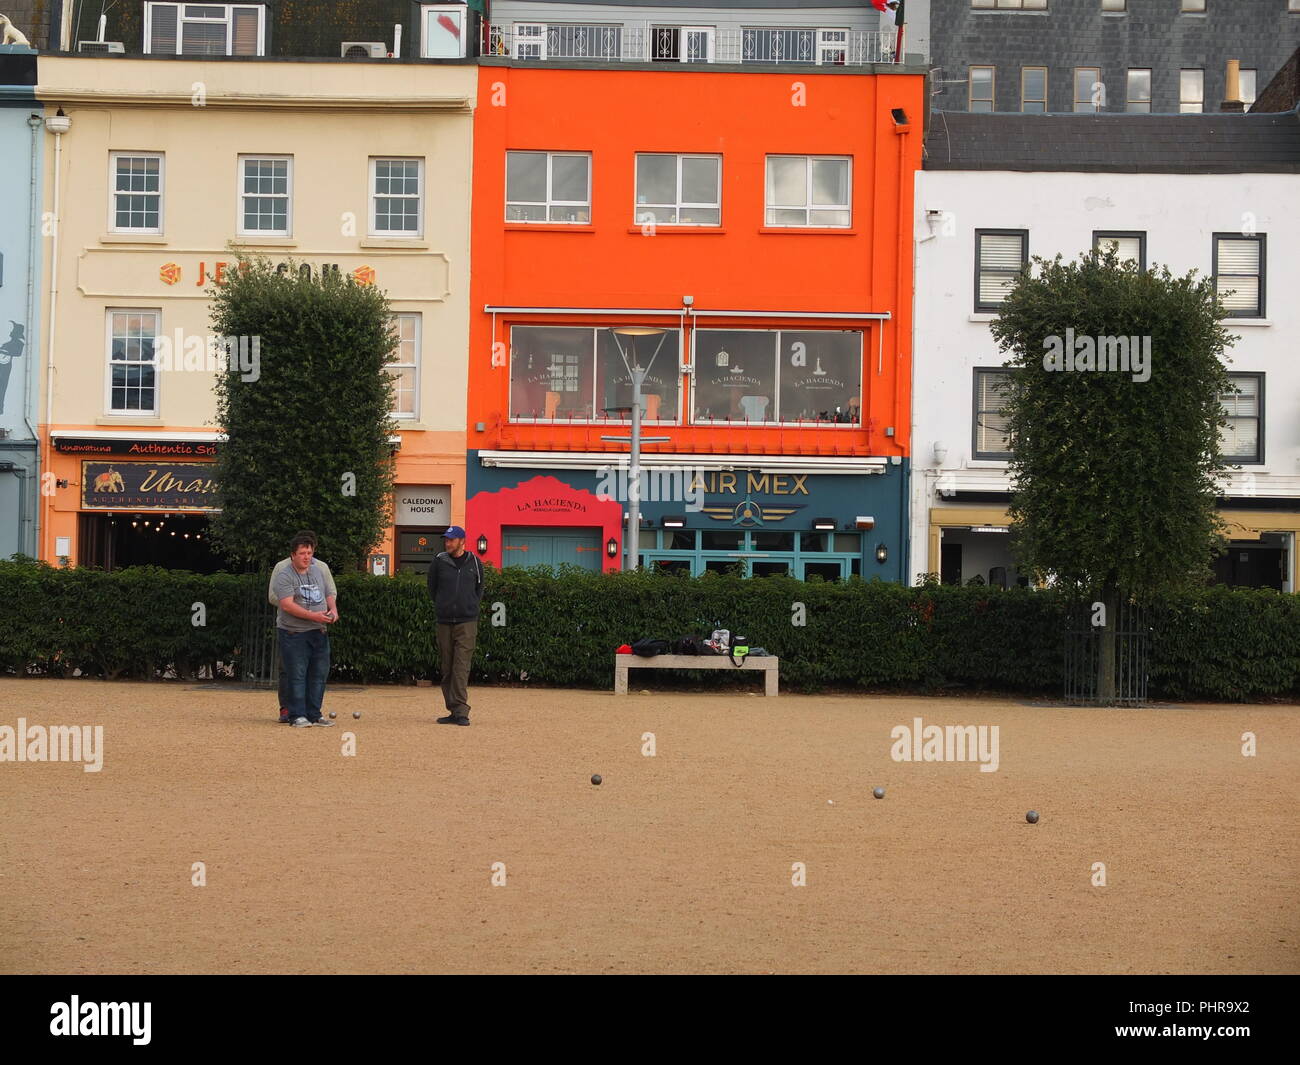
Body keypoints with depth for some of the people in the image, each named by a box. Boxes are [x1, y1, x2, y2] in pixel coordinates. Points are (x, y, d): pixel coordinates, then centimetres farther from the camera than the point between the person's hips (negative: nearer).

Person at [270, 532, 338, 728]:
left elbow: (330, 594, 20)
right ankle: (297, 716, -1)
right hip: (293, 632, -6)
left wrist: (333, 610, -2)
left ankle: (314, 714, 15)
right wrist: (312, 615, -27)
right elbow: (287, 604, -19)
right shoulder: (284, 575, -9)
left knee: (319, 674, 7)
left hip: (319, 631, 6)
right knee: (296, 675, -5)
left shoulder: (321, 569, 11)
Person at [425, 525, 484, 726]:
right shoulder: (438, 563, 4)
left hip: (467, 622, -2)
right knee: (447, 669, 5)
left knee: (461, 668, -12)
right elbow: (432, 589, 16)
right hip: (444, 622, 2)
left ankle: (461, 711, -15)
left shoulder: (475, 563, 5)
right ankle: (453, 711, 12)